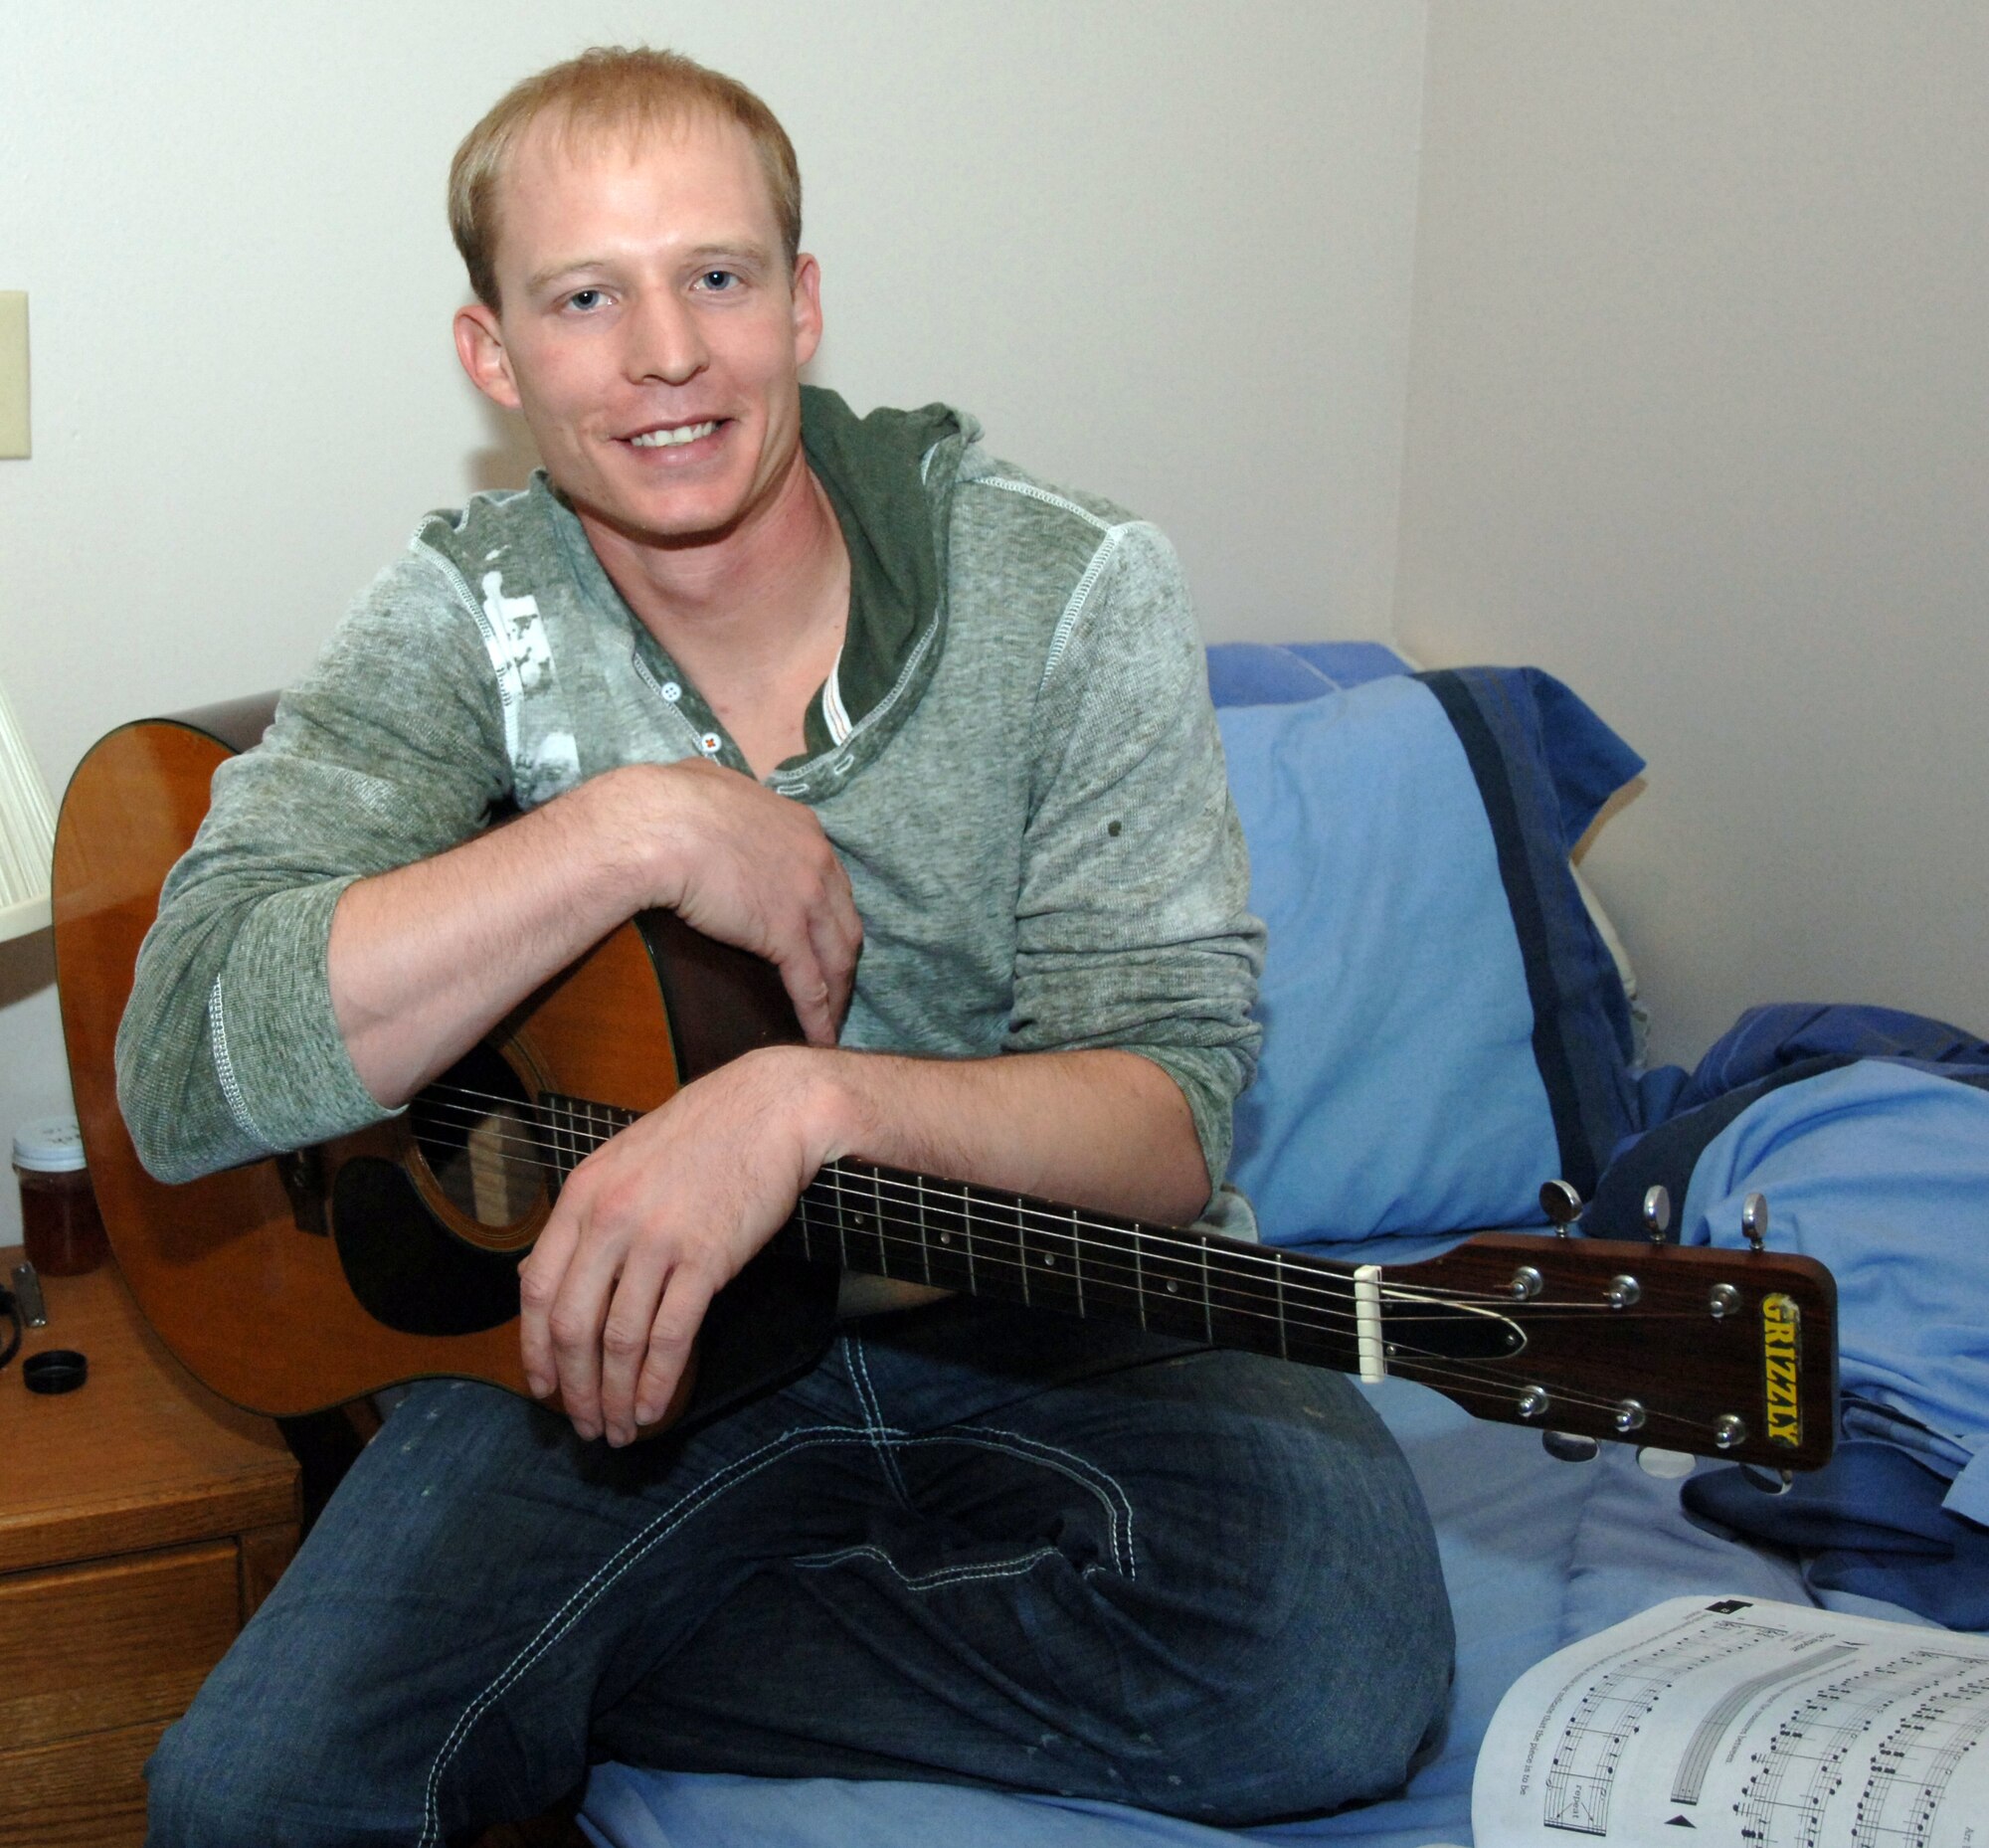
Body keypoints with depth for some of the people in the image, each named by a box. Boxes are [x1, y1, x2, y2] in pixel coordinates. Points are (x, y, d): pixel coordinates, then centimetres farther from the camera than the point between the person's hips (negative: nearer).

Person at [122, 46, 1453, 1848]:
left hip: (1049, 1313, 2)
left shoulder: (1071, 593, -8)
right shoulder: (467, 622, -3)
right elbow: (186, 1072, -15)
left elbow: (1172, 1119, -12)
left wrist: (814, 1095, -32)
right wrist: (641, 833, -22)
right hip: (617, 1325, -1)